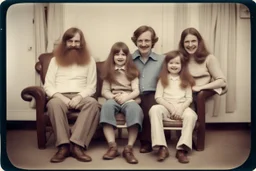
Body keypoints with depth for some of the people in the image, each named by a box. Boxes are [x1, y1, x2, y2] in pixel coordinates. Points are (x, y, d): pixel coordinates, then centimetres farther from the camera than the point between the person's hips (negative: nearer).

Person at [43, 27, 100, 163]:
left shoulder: (89, 61, 15)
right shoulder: (55, 60, 16)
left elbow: (91, 86, 7)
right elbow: (48, 85, 6)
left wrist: (79, 97, -14)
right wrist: (60, 96, -14)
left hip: (80, 97, 0)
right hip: (60, 97, 0)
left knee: (93, 103, -34)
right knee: (54, 103, -37)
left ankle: (76, 145, -39)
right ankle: (63, 146, -37)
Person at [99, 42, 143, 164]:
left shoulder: (132, 71, 15)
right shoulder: (109, 72, 19)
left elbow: (136, 91, 3)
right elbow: (105, 91, 10)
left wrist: (126, 96, -18)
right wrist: (114, 97, -12)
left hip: (129, 99, -1)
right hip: (113, 99, 1)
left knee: (135, 108, -38)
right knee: (107, 105, -37)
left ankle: (129, 148, -37)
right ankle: (112, 146, -40)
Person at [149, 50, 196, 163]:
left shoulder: (185, 80, 15)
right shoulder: (163, 79, 12)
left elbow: (189, 98, 6)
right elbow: (158, 97, 1)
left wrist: (181, 108, -14)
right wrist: (170, 107, -13)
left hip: (182, 107, 1)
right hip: (165, 107, 0)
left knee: (191, 115, -35)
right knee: (154, 109, -35)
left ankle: (181, 149, -35)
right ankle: (162, 147, -38)